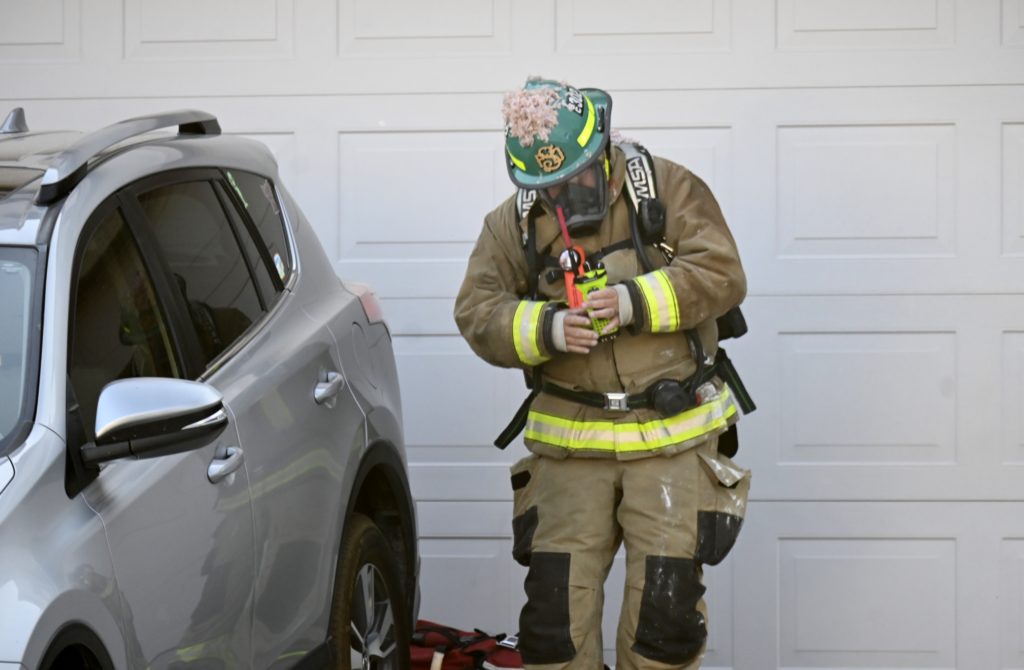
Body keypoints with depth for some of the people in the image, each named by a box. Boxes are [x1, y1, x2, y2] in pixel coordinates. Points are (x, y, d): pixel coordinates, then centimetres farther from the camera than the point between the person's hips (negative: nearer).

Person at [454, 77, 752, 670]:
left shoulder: (670, 190, -3)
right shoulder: (513, 223, 3)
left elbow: (721, 274, -10)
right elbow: (477, 312, -3)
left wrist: (636, 303, -23)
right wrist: (546, 329, -22)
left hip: (671, 437, -2)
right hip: (569, 443, 2)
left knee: (666, 599, -1)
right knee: (557, 599, 0)